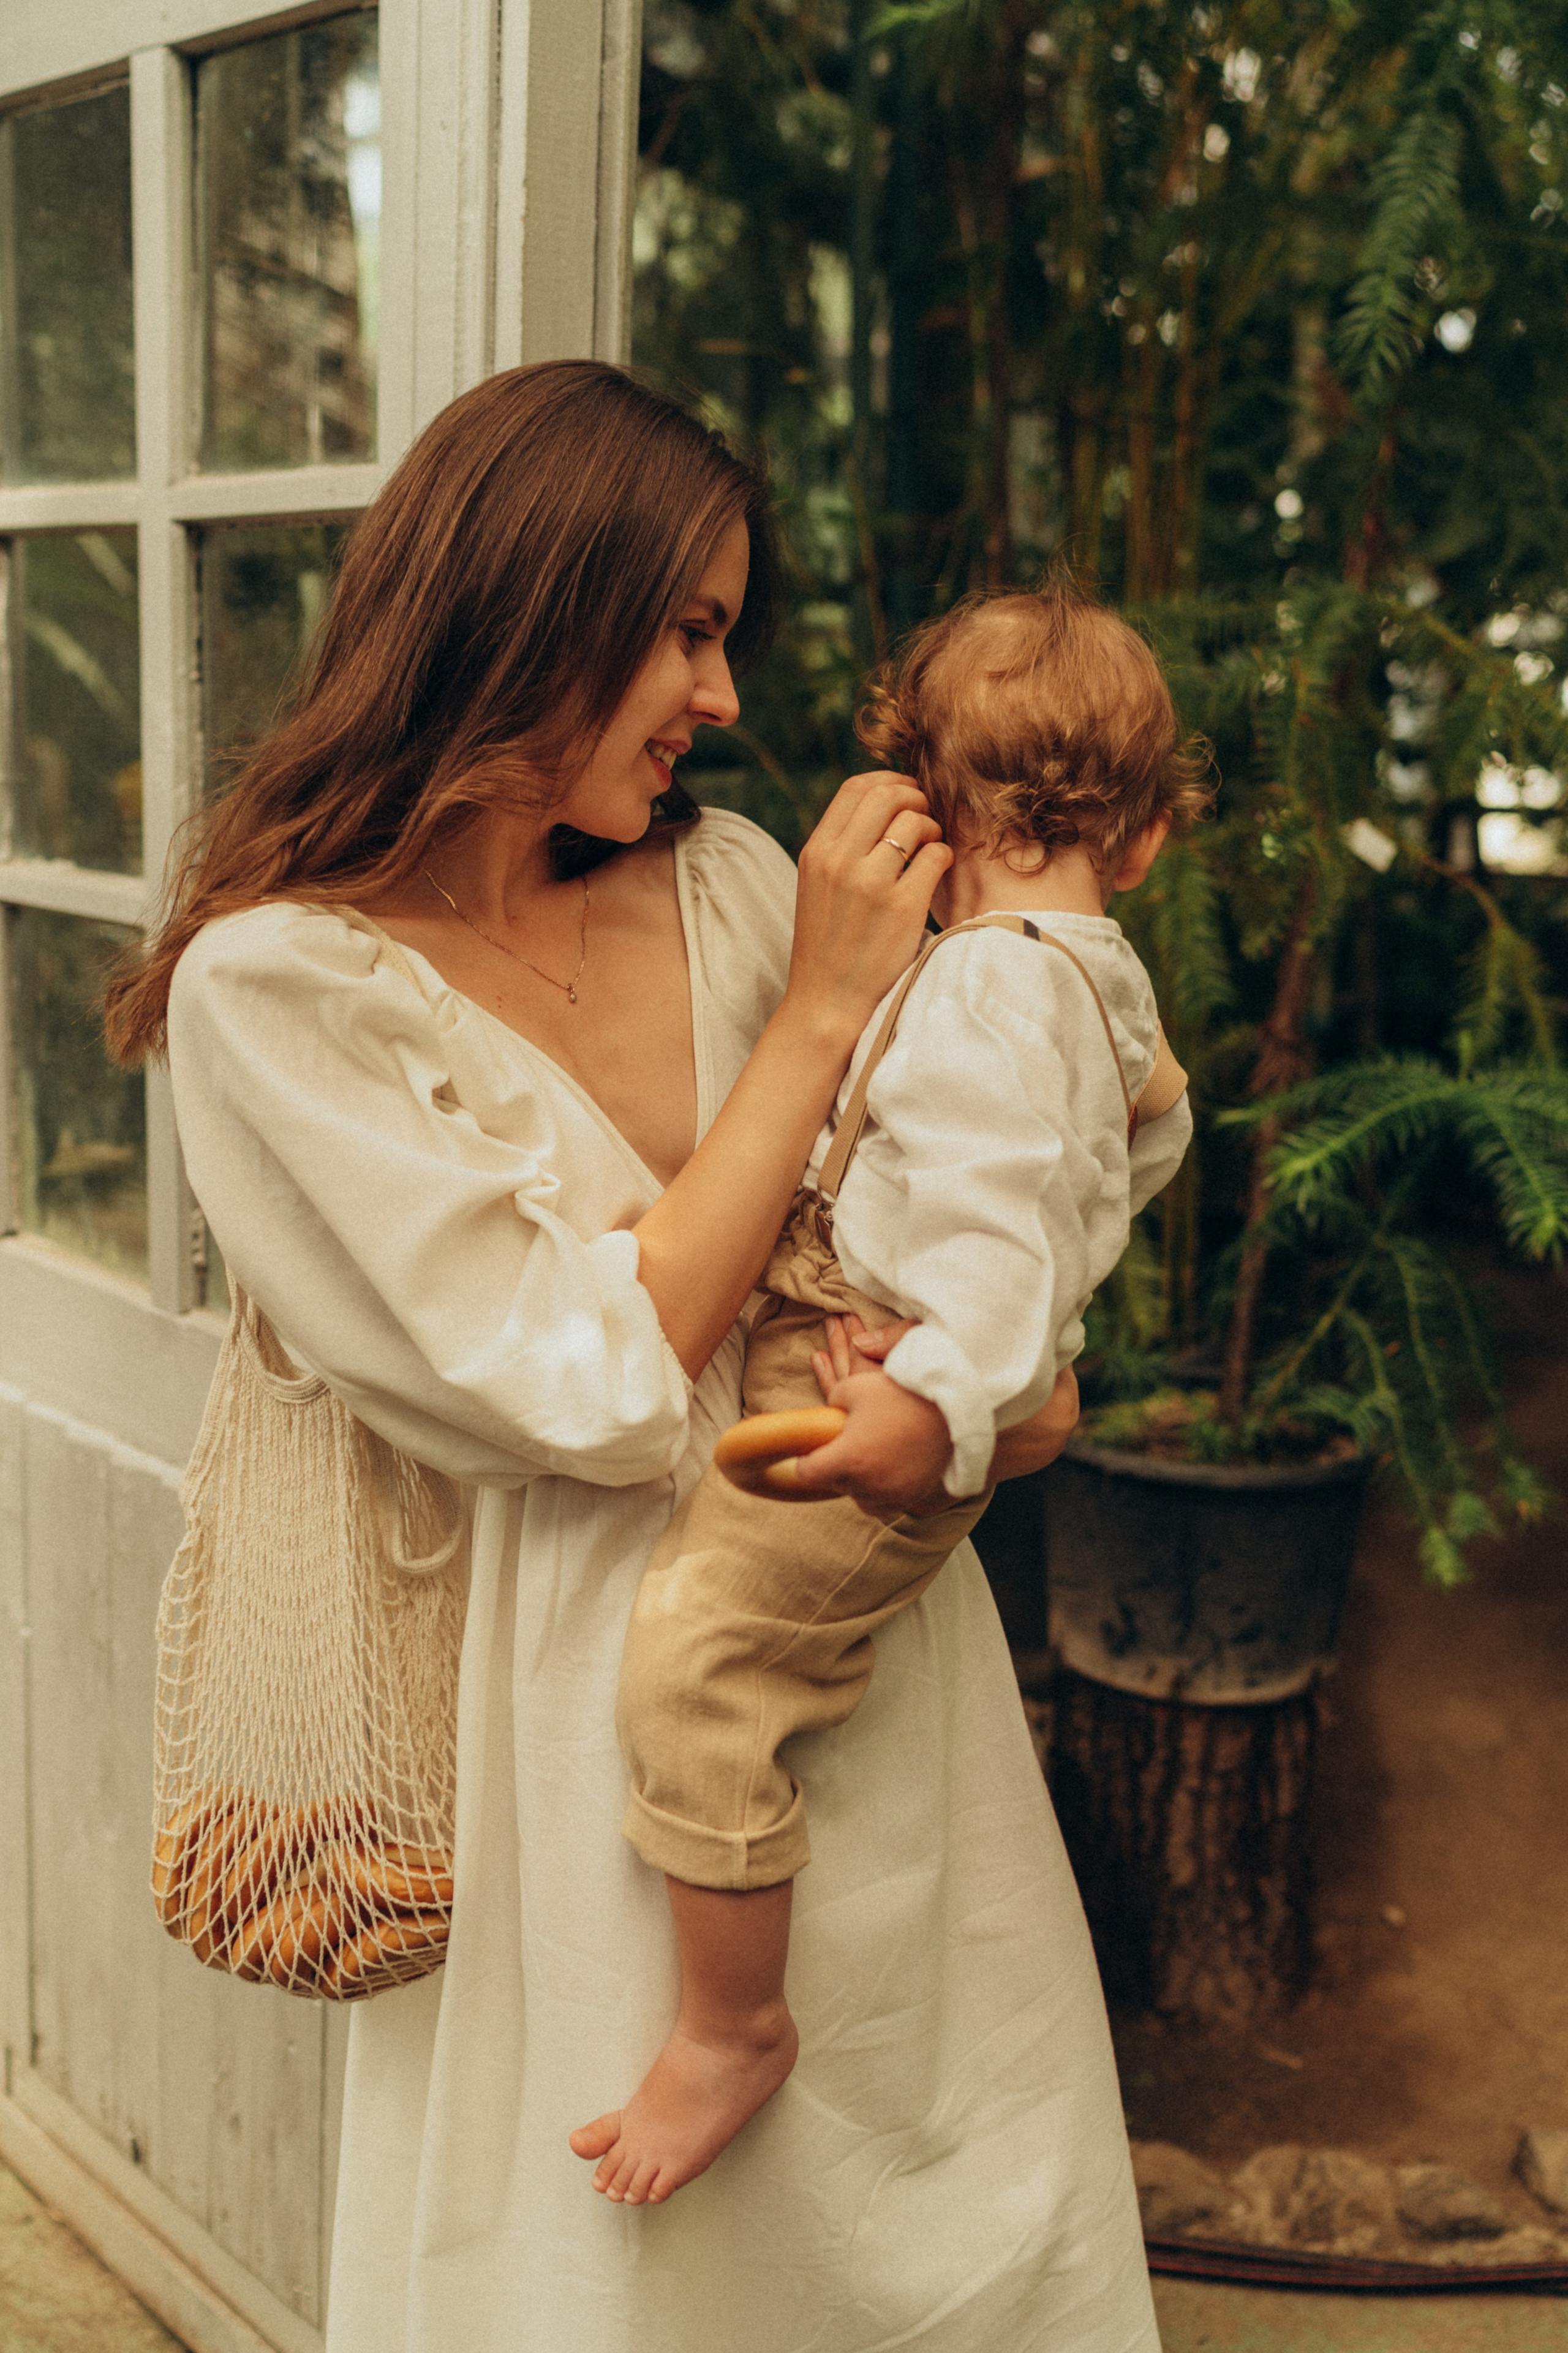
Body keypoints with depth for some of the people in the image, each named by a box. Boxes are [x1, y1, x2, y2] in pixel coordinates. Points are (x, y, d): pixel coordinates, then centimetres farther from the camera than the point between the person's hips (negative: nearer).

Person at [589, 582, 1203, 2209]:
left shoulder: (991, 990, -22)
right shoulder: (1104, 978, 11)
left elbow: (999, 1235, -34)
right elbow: (1149, 1137, 31)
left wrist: (928, 1405, -48)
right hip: (863, 1365, 11)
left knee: (691, 1652, -16)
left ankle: (733, 2027, -4)